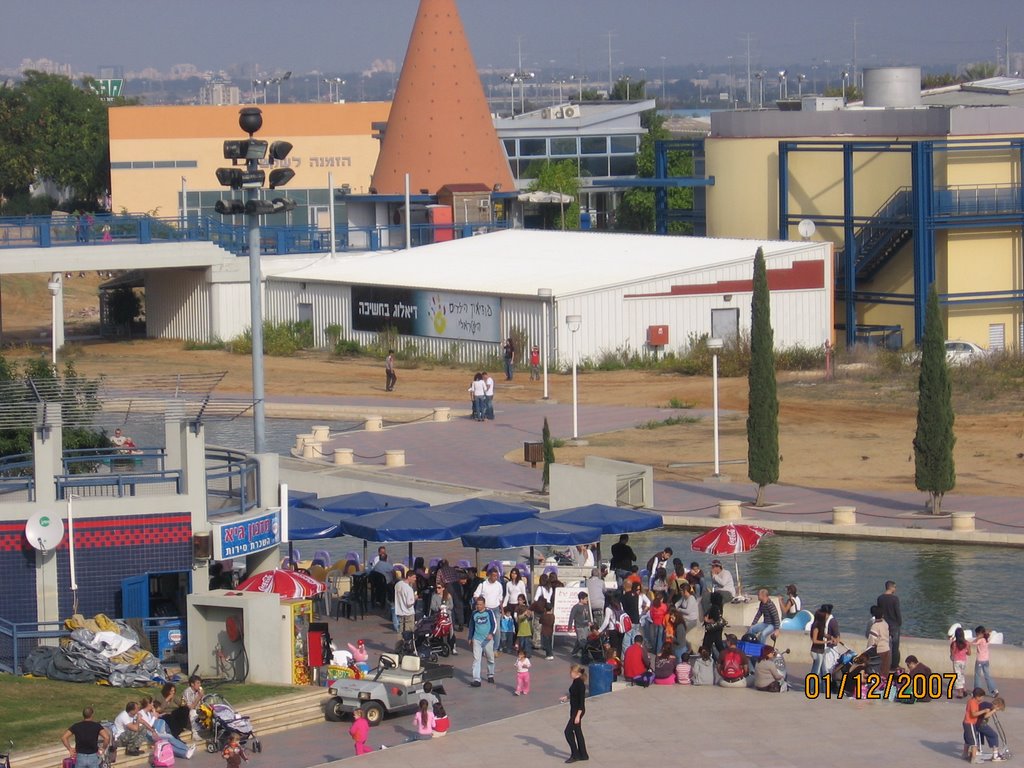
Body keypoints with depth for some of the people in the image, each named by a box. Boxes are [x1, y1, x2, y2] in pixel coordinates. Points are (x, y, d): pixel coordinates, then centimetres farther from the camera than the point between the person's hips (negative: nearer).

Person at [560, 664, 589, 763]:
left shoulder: (580, 684, -22)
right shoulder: (575, 682, 6)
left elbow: (582, 700, -22)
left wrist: (578, 715, -23)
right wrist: (566, 697, 3)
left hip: (578, 710, -10)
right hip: (574, 710, 10)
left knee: (568, 731, -6)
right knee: (577, 731, 15)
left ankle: (575, 755, 3)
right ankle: (583, 755, 24)